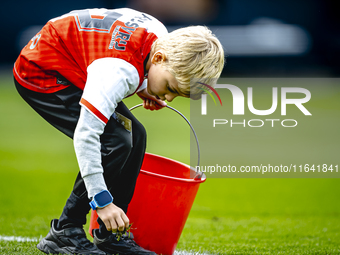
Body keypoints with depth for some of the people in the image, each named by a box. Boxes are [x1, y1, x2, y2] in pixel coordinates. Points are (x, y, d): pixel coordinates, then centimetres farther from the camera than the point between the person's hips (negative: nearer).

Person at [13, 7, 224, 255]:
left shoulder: (163, 37, -8)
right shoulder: (122, 71, -36)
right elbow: (85, 134, -39)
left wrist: (140, 87, 0)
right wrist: (101, 200, -37)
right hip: (39, 74, -10)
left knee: (135, 135, 1)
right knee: (115, 142, -21)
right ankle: (63, 233, -11)